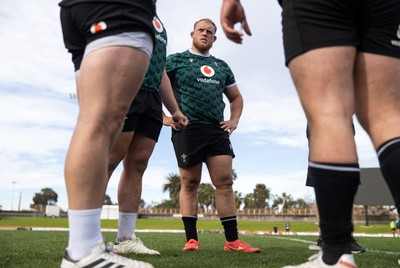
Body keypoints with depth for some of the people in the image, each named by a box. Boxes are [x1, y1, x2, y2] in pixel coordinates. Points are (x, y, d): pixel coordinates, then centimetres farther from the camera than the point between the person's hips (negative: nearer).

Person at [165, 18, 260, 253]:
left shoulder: (222, 66, 21)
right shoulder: (176, 60, 7)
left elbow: (236, 97, 29)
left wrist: (235, 120, 13)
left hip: (217, 130, 4)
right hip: (187, 129, -4)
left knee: (225, 182, -2)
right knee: (190, 184, 0)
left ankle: (233, 240, 4)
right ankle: (192, 239, 7)